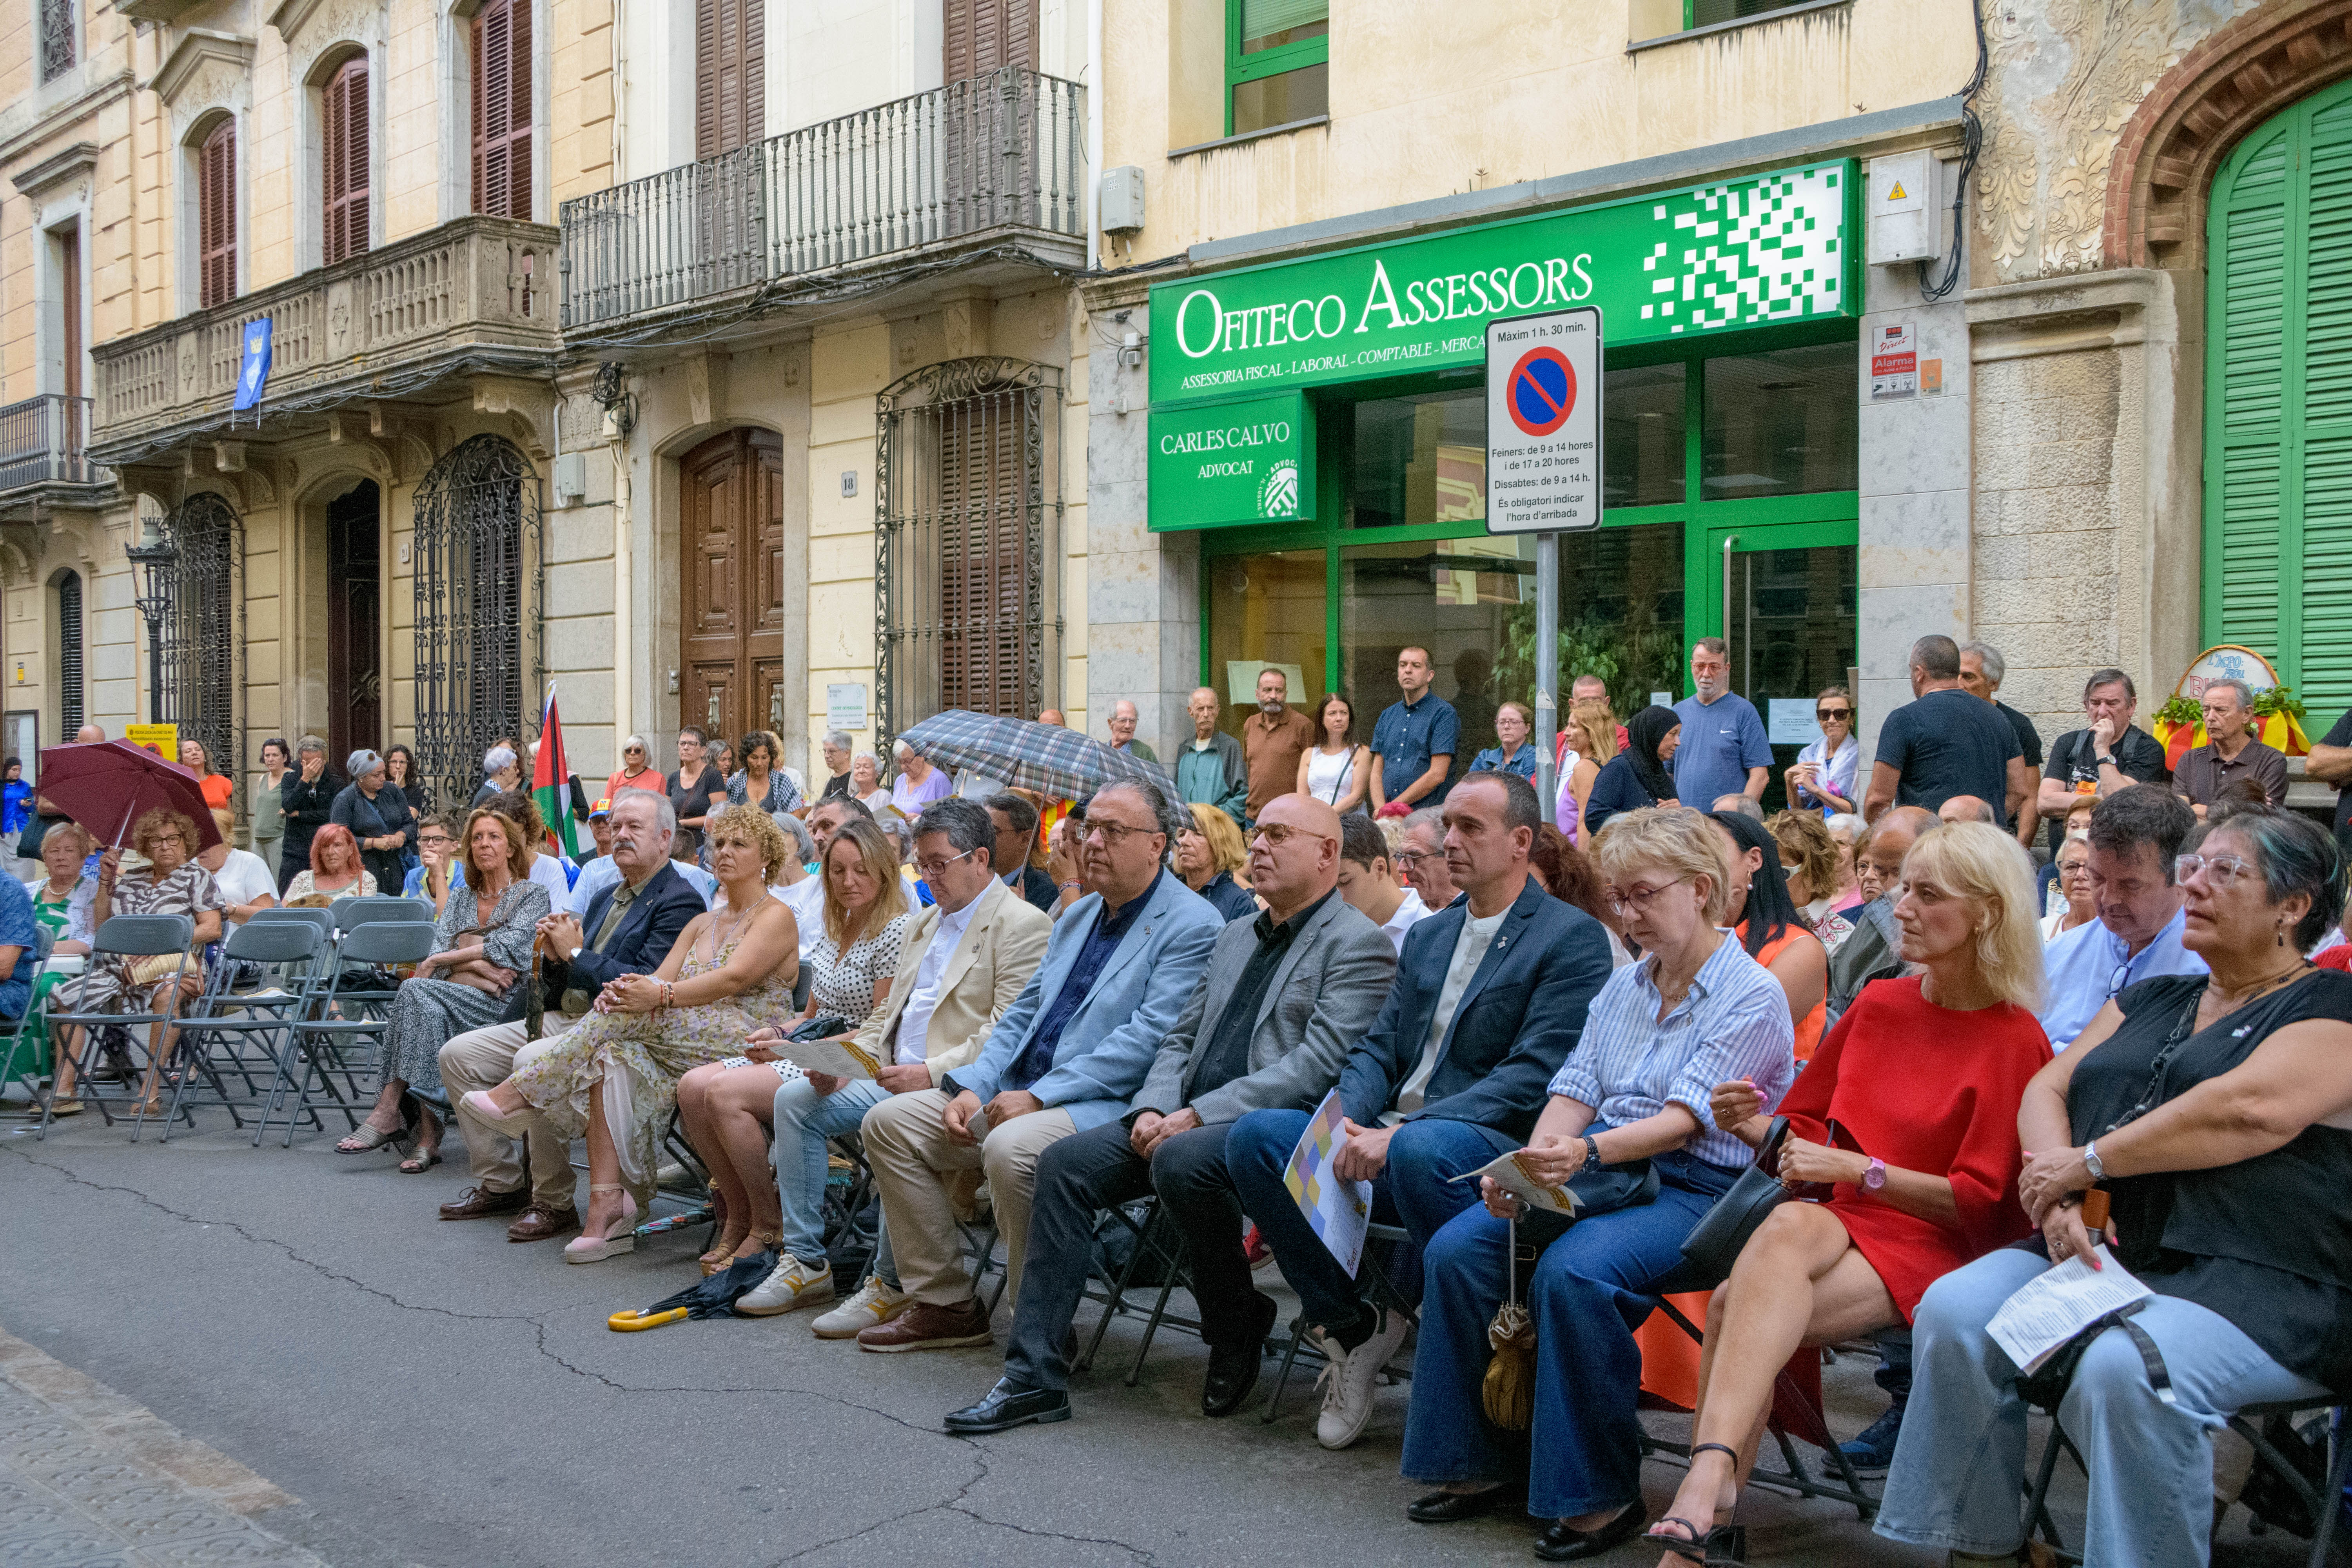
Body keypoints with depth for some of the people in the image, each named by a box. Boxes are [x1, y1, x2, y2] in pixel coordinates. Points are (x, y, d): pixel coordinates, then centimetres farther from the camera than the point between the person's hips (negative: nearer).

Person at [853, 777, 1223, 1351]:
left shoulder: (1192, 927, -9)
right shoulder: (1077, 917, 20)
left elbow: (1148, 1040, -19)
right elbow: (1023, 1014, 20)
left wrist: (1038, 1097, -21)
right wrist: (973, 1086, 2)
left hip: (1110, 1106, -9)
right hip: (1023, 1093, 9)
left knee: (1012, 1148, -37)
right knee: (889, 1121, 0)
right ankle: (945, 1305, 6)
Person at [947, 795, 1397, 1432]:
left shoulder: (1359, 944, -3)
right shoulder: (1235, 937, 24)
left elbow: (1320, 1064, -15)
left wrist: (1200, 1115, -19)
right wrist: (1152, 1109, 0)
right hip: (1188, 1120, 8)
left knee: (1181, 1161, -36)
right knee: (1066, 1163, -11)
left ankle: (1238, 1331, -9)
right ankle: (1033, 1377, -11)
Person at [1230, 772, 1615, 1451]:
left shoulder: (1572, 937, -4)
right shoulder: (1426, 937, 21)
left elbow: (1534, 1077, -15)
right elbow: (1378, 1049, 17)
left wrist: (1399, 1134, -22)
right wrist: (1348, 1120, -7)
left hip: (1494, 1148, -7)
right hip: (1389, 1143, 7)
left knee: (1421, 1149, -39)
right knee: (1255, 1135, -14)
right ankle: (1351, 1325, -3)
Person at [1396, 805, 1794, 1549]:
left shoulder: (1752, 997, -7)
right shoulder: (1622, 987, 17)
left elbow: (1685, 1118, -17)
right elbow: (1575, 1089, 9)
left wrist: (1590, 1151, -32)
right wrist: (1530, 1165, -10)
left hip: (1694, 1190, -7)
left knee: (1572, 1272, -33)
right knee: (1456, 1249, -14)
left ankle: (1599, 1494, -18)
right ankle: (1479, 1462, -3)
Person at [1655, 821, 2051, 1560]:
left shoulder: (2015, 1042, -3)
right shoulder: (1879, 1005, 15)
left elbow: (1981, 1200, -6)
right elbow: (1810, 1128, 21)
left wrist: (1855, 1169, -13)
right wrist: (1755, 1124, -2)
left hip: (1932, 1245, -4)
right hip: (1842, 1222, 4)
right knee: (1791, 1224, -33)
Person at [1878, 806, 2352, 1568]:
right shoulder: (2149, 1000, 24)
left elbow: (2251, 1110, -17)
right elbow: (2048, 1089, 16)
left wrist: (2088, 1161, -11)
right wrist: (2059, 1191, -5)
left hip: (2266, 1286, -7)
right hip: (2104, 1250, 7)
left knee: (2123, 1368, -36)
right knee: (1955, 1310, -19)